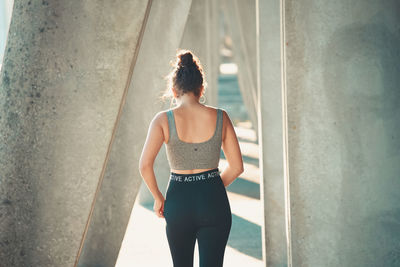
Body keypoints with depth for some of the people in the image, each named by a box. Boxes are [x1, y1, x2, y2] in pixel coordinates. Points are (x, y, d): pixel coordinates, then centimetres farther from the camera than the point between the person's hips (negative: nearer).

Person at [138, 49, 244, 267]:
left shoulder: (164, 120, -7)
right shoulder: (220, 117, -3)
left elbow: (145, 165, -17)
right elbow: (236, 167, 1)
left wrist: (158, 198, -1)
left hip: (179, 200, 0)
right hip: (214, 202, 0)